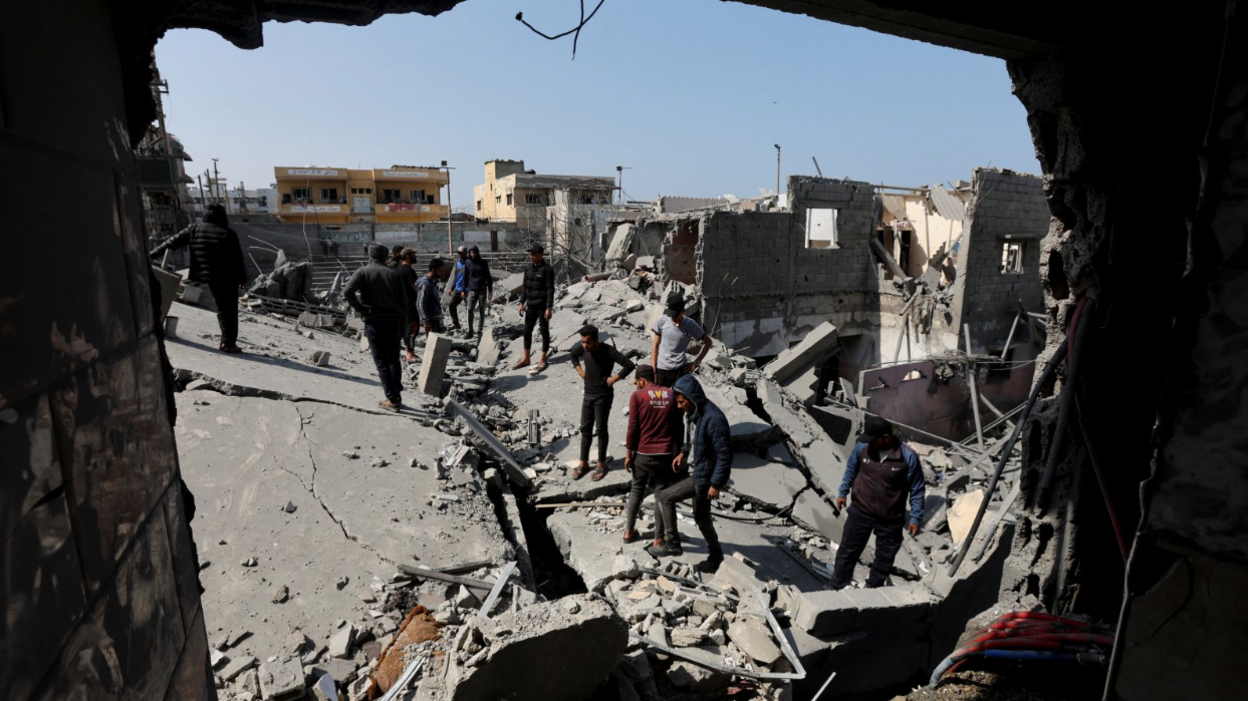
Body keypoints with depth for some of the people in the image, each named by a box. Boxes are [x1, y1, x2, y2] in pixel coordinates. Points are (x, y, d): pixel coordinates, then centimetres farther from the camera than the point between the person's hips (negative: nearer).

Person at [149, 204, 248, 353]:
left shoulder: (194, 229, 1)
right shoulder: (228, 234, -9)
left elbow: (173, 242, 6)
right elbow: (238, 259, -6)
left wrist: (151, 254, 15)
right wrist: (243, 278, 4)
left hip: (209, 277, 5)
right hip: (227, 278, -4)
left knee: (222, 308, 18)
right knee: (230, 310, 2)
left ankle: (226, 341, 18)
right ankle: (229, 343, 0)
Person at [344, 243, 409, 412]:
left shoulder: (363, 272, -2)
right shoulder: (394, 273, 6)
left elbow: (347, 291, -17)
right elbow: (403, 299, 5)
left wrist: (361, 309, -8)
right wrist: (402, 320, 12)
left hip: (374, 321, -3)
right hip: (394, 321, 3)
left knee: (381, 362, 1)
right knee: (393, 359, 16)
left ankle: (392, 399, -1)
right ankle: (397, 395, 18)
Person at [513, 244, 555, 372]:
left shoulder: (547, 269, -11)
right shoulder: (528, 269, 8)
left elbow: (550, 289, -14)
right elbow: (525, 287, 14)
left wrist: (549, 308, -18)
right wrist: (521, 302, 7)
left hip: (542, 306, -7)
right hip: (531, 305, 7)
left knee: (544, 331, 3)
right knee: (527, 331, 12)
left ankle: (542, 360, 10)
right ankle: (525, 358, 23)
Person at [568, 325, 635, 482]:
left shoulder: (608, 351, -20)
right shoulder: (583, 348, -3)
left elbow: (629, 365, -25)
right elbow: (573, 355, 20)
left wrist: (614, 379, -21)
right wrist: (580, 371, 8)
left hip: (603, 396, -6)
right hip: (588, 395, 6)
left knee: (601, 430, 4)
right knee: (585, 429, 11)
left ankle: (601, 464, 18)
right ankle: (583, 463, 24)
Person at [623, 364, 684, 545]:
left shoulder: (637, 396, -6)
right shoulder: (671, 395, 3)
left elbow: (633, 427, -9)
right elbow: (679, 426, 6)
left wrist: (628, 453, -1)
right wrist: (677, 450, 15)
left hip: (643, 454, -1)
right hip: (665, 454, 1)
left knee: (637, 491, 18)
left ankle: (628, 531, 25)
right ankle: (658, 537, 16)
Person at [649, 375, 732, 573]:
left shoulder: (714, 418, -26)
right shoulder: (698, 413, 3)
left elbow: (725, 454, -25)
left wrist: (716, 483, -24)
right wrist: (684, 452, 9)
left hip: (705, 476, -9)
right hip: (698, 472, 9)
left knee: (665, 497, 1)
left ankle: (672, 544, 18)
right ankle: (715, 556, 28)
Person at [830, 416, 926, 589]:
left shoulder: (908, 457, -20)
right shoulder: (862, 447, -14)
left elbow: (917, 490, -8)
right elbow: (851, 469, 6)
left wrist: (915, 518, -9)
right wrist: (843, 492, 9)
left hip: (890, 519, -1)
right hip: (860, 511, 1)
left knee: (884, 558, 16)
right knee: (847, 551, 10)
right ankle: (837, 588, 25)